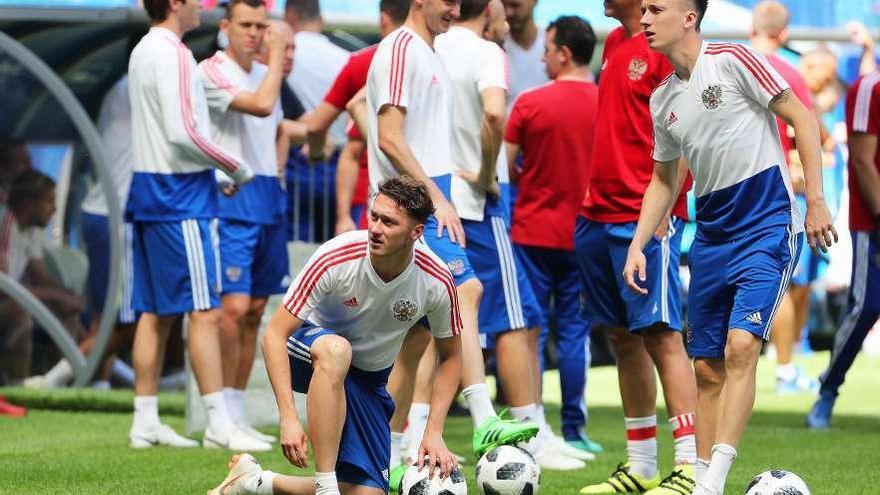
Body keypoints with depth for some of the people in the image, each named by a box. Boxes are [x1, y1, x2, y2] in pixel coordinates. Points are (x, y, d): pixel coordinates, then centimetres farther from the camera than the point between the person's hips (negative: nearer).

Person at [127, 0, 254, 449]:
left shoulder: (143, 52, 16)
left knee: (154, 312, 10)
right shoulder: (172, 54, -14)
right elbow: (184, 132, -22)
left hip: (148, 192, 10)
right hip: (180, 197, -10)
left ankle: (145, 422, 11)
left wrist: (213, 175, 17)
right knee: (204, 310, -9)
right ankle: (219, 425, -10)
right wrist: (238, 169, -10)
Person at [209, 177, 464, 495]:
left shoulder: (436, 281, -21)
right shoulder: (336, 257, -28)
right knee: (335, 349, -42)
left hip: (370, 379, 4)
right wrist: (288, 418, -32)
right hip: (308, 348, -4)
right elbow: (274, 334, -23)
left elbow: (450, 357, -2)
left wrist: (434, 433, -13)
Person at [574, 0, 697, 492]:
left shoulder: (665, 47, -11)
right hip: (601, 214, 9)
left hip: (647, 217, -9)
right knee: (623, 338, 11)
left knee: (661, 335, -11)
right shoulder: (615, 43, 15)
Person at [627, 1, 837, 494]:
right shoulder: (662, 100, 12)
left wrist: (816, 200, -12)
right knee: (707, 368, 6)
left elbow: (802, 118, -7)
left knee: (741, 347, -20)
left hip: (767, 226, -7)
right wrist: (637, 245, 13)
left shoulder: (732, 61, -8)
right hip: (711, 236, 7)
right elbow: (664, 181, 23)